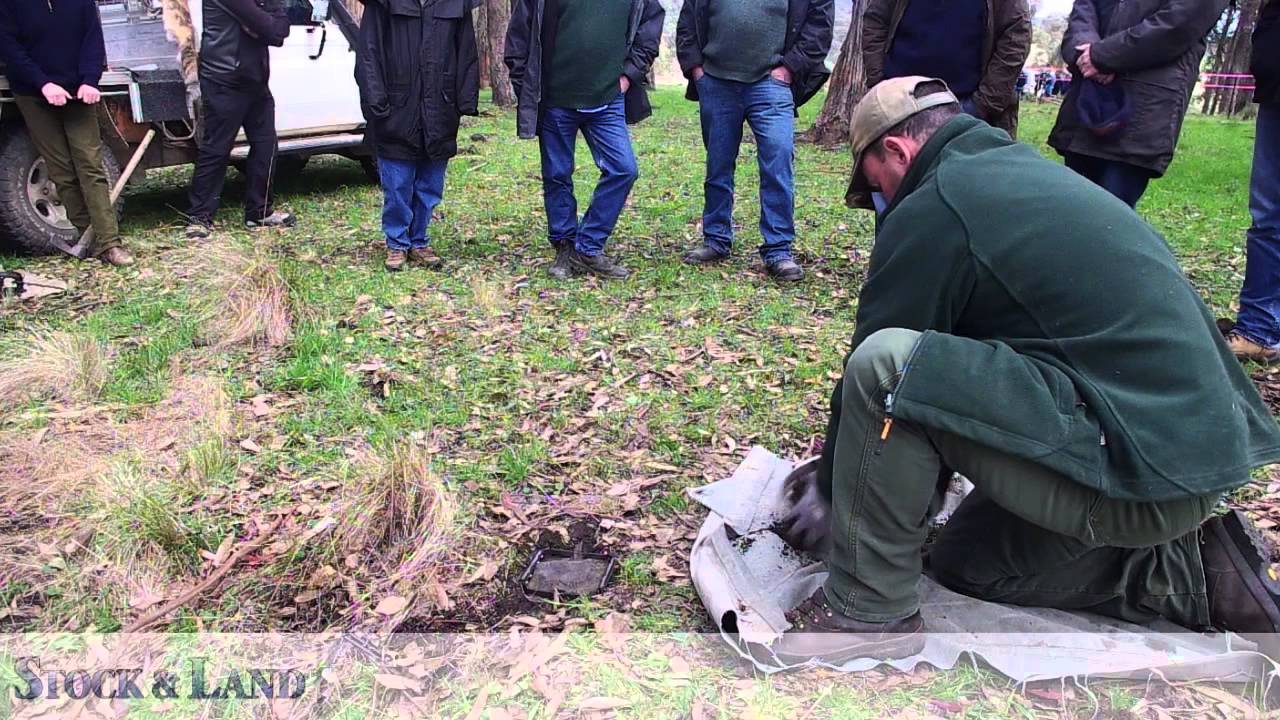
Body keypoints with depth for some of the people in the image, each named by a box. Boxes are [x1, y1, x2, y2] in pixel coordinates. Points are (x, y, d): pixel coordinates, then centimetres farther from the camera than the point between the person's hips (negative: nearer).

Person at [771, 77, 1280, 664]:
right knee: (965, 563, 23)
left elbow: (882, 373, -6)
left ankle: (868, 610, -8)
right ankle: (1192, 575, 16)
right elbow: (958, 357, 24)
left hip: (1139, 469, -10)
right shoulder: (1024, 171, 18)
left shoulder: (934, 208, -12)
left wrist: (831, 489, 11)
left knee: (886, 364, -21)